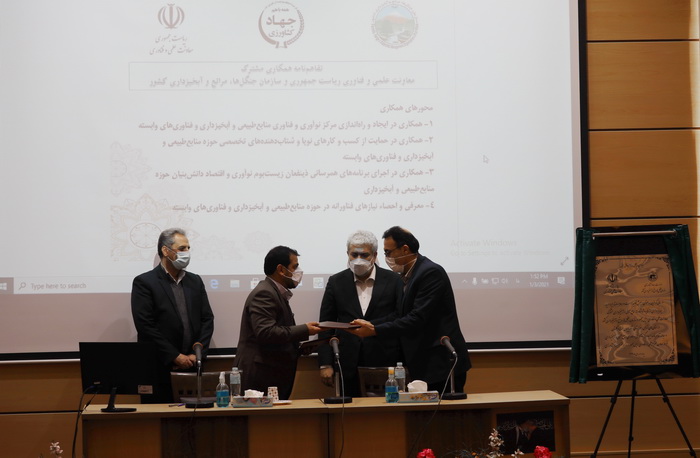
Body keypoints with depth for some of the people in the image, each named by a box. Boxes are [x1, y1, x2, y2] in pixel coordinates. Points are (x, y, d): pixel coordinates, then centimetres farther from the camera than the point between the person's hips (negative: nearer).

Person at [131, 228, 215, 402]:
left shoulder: (195, 281, 14)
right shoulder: (144, 282, -3)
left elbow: (207, 319, 12)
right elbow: (146, 326, -10)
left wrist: (197, 354, -2)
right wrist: (175, 357, -11)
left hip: (192, 367, 5)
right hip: (160, 369, -4)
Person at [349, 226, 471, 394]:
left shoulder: (431, 272, -16)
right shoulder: (408, 275, 13)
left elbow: (417, 319, -22)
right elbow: (402, 315, 14)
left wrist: (374, 330, -20)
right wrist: (371, 324, 0)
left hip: (442, 363, -9)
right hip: (425, 365, 9)